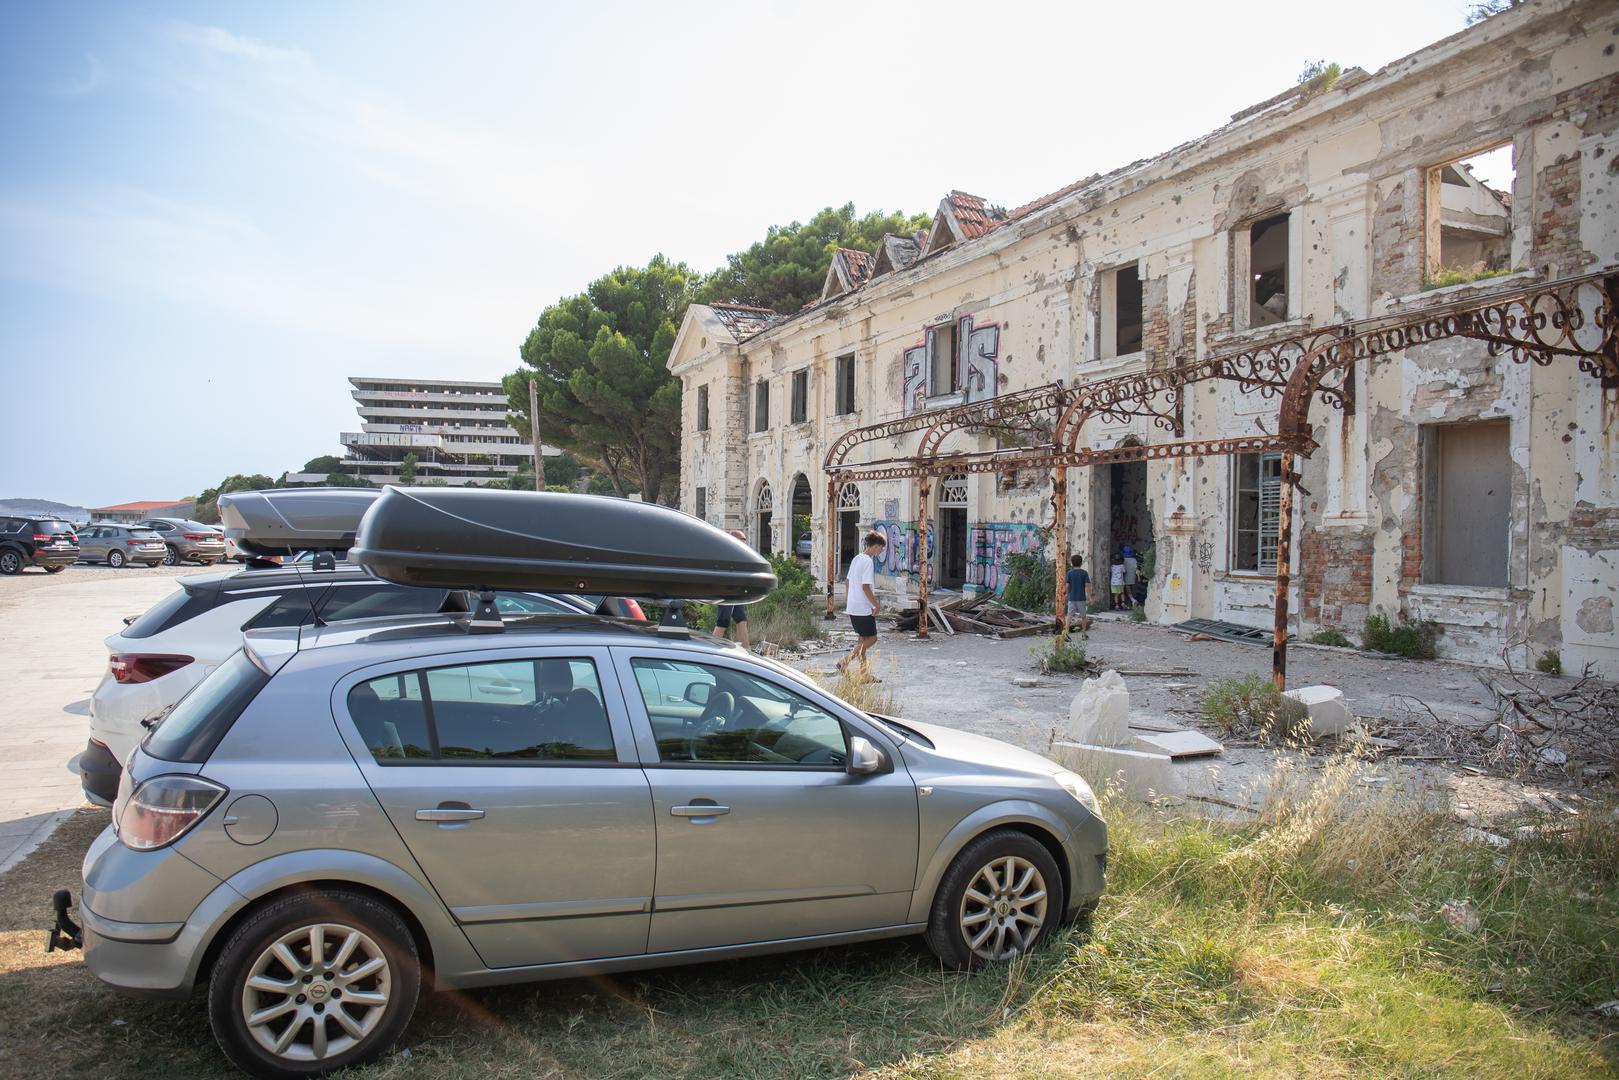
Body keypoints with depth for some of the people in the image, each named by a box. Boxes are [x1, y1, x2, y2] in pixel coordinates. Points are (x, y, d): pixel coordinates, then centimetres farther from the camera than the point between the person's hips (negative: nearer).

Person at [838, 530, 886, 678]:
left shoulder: (856, 558, 12)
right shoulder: (868, 561, -16)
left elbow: (848, 580, 18)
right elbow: (865, 587, -20)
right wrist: (877, 605, -13)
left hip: (852, 607, 10)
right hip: (863, 608, -10)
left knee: (863, 639, 13)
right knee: (872, 638, -1)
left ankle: (865, 674, 16)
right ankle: (845, 662, -7)